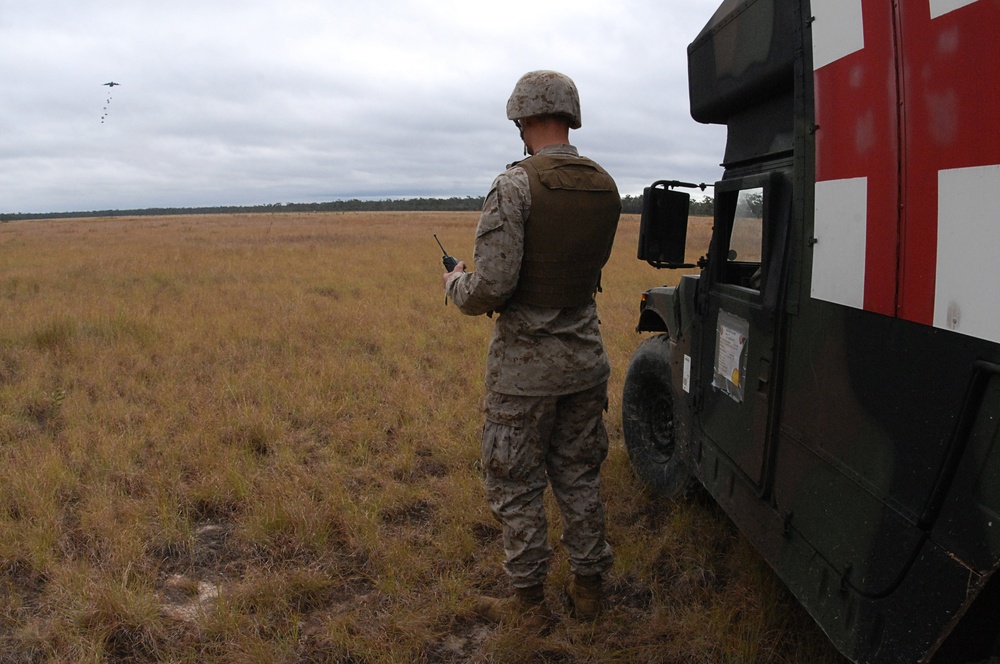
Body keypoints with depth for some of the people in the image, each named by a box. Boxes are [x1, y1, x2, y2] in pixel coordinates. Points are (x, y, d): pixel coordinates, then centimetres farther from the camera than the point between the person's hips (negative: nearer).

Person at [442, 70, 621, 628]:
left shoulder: (515, 187, -18)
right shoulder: (606, 188, 3)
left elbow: (492, 288, -23)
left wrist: (456, 282, -1)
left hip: (526, 362, -6)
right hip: (585, 355, 6)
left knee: (516, 484, 9)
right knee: (579, 476, 18)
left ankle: (529, 601, 22)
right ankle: (588, 587, 31)